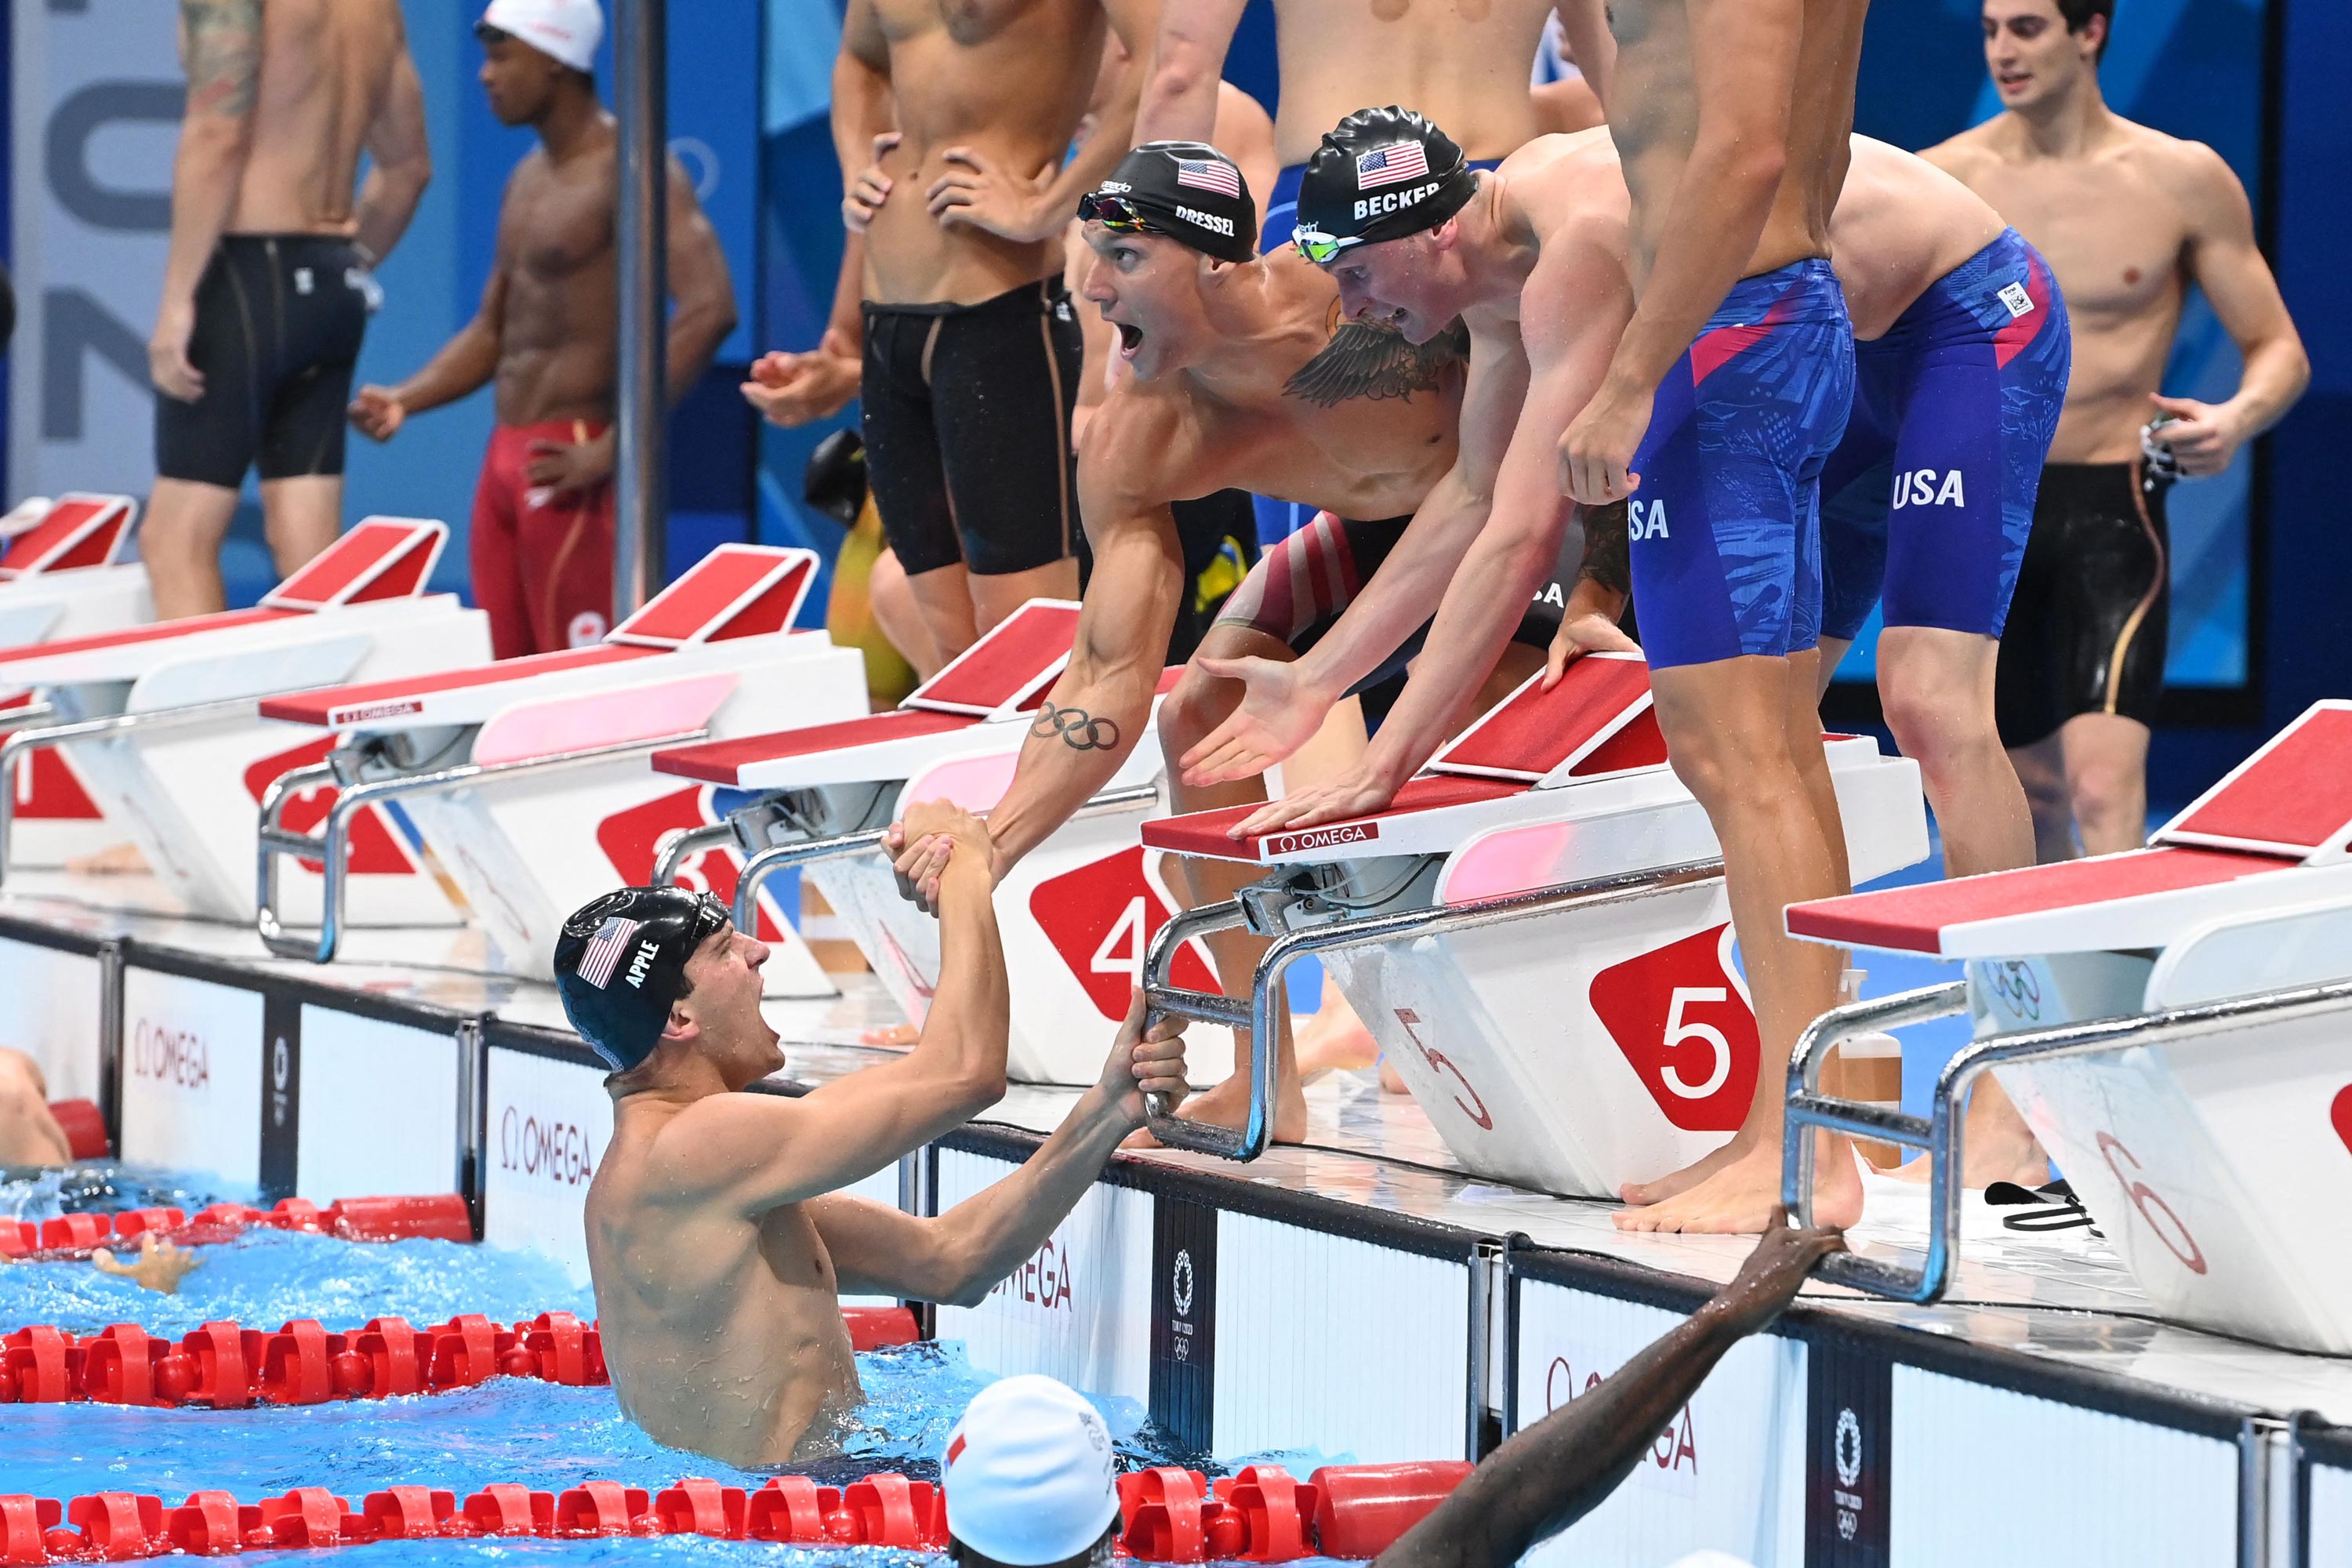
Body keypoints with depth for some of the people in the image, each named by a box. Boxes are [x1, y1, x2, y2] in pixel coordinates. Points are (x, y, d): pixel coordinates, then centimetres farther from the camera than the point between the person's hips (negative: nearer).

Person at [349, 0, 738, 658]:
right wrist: (403, 400, 6)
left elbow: (709, 310, -23)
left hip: (571, 466, -9)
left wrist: (608, 450, -25)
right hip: (505, 459, 9)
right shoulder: (528, 179, 17)